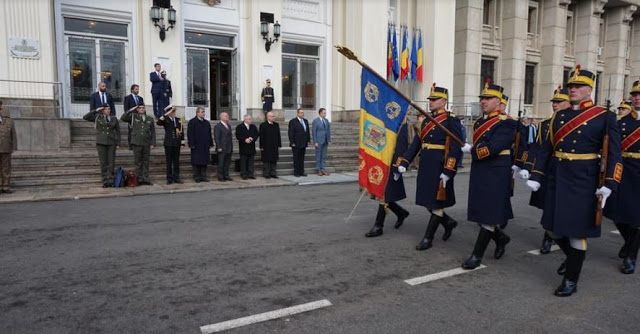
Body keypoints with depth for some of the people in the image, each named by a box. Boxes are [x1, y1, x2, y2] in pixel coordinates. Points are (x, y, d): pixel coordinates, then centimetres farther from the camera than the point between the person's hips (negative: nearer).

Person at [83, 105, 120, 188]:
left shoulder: (114, 118, 7)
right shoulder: (97, 117, 5)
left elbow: (118, 131, 8)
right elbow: (85, 117, -2)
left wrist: (118, 143, 2)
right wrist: (96, 111, -4)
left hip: (111, 143, 1)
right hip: (101, 143, -1)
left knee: (111, 162, 0)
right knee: (103, 162, 0)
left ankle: (110, 181, 6)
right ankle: (105, 181, 4)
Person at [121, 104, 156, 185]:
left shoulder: (150, 119, 12)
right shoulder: (133, 117, 8)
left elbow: (153, 132, 11)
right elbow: (122, 118, -4)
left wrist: (153, 143, 3)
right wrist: (130, 110, -6)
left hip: (146, 144, 2)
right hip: (137, 143, -2)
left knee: (146, 162, 4)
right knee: (138, 162, 2)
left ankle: (146, 178, 9)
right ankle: (139, 179, 7)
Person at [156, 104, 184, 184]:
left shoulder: (178, 120, 10)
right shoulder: (165, 120, 1)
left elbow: (182, 132, 11)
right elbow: (158, 122, -20)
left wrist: (182, 143, 6)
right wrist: (166, 115, -23)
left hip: (177, 144, 3)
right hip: (168, 144, -3)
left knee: (176, 161, 7)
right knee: (169, 162, 2)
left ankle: (176, 178, 13)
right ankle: (169, 179, 8)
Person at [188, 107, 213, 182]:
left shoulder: (207, 123, 14)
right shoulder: (192, 122, -3)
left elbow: (210, 134, 16)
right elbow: (190, 134, -8)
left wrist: (211, 143, 10)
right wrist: (191, 144, -14)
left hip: (205, 146, 5)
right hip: (196, 146, -5)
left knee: (204, 161, 6)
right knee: (197, 162, -1)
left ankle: (203, 177, 12)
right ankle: (197, 177, 6)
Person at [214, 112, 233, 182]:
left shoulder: (229, 126, 17)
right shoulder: (218, 126, -7)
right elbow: (216, 138, -11)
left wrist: (231, 147, 14)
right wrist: (219, 148, -17)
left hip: (229, 149, 7)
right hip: (222, 149, -7)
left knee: (227, 163, 10)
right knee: (221, 163, -1)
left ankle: (226, 176, 18)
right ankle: (220, 177, 5)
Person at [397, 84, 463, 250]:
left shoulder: (451, 121, -9)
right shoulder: (426, 121, 13)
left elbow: (455, 149, -15)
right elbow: (416, 143, 14)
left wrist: (448, 172, -21)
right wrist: (404, 163, 8)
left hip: (440, 168, -7)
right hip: (425, 166, 8)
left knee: (436, 203, 3)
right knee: (427, 202, 13)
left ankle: (428, 239, 12)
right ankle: (449, 223, 36)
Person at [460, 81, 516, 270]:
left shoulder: (506, 123, -12)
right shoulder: (479, 122, 14)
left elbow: (491, 148, -23)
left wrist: (470, 150, -10)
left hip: (496, 176, -8)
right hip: (478, 173, 8)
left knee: (488, 215, -1)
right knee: (479, 214, 13)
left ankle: (477, 255, 6)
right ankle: (500, 238, 37)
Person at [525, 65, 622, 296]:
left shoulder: (604, 117, -5)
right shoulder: (559, 116, 8)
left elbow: (614, 153, -8)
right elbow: (546, 148, 8)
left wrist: (609, 184, -17)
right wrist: (536, 176, 2)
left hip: (582, 181, -5)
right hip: (556, 178, 5)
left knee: (577, 230, 2)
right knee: (552, 227, 13)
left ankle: (571, 281, 16)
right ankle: (572, 256, 43)